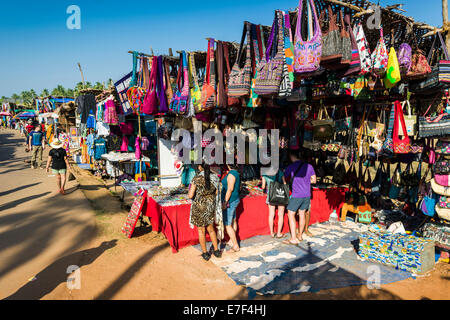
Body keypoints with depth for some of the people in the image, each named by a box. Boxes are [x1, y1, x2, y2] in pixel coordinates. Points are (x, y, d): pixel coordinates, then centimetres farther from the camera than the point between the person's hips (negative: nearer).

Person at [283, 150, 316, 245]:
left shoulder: (291, 167, -10)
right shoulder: (309, 166, 2)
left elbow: (284, 178, 2)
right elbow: (314, 180, 8)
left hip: (297, 195, -6)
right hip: (307, 194, 6)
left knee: (291, 214, 1)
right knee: (302, 213, 15)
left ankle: (293, 239, -3)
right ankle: (300, 236, 26)